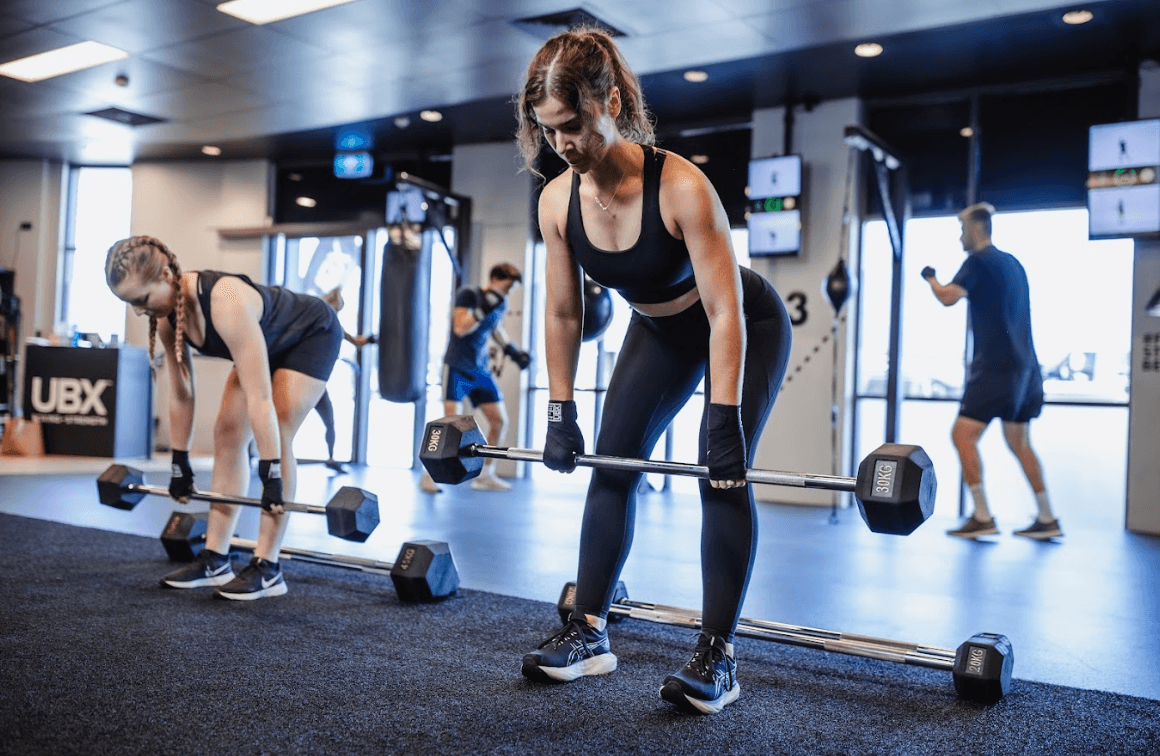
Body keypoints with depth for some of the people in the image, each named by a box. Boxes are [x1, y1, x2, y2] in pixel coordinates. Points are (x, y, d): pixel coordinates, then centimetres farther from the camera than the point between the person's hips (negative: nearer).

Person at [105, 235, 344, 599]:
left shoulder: (226, 303, -41)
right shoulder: (166, 315, -16)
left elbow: (260, 398, -41)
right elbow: (181, 393, -4)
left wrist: (271, 477, -40)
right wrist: (180, 464, 0)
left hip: (313, 334, -8)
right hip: (269, 343, 8)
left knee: (276, 435, -18)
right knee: (227, 435, -1)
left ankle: (267, 568, -12)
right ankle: (215, 560, 5)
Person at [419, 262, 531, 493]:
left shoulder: (500, 304, 6)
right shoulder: (469, 294, -12)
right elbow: (460, 328, -22)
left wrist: (512, 350, 13)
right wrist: (484, 309, -31)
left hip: (481, 371, 7)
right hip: (457, 368, -7)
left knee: (500, 420, 4)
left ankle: (485, 476, 15)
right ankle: (430, 474, -3)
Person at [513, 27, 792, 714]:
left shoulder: (681, 186, -34)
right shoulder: (557, 201, -17)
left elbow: (726, 314, -32)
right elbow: (563, 313, -7)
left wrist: (723, 421, -34)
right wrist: (561, 414, -6)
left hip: (746, 326, -5)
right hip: (660, 330, 6)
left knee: (723, 474, -15)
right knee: (611, 464, -1)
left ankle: (718, 655, -6)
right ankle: (590, 633, 9)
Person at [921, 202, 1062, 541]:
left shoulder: (978, 260, -8)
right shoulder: (1012, 263, 19)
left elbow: (948, 297, -20)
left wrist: (929, 277, -2)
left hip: (995, 366, -9)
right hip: (1023, 365, 9)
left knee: (963, 434, -8)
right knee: (1019, 443, 15)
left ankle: (982, 517, -13)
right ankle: (1047, 520, 16)